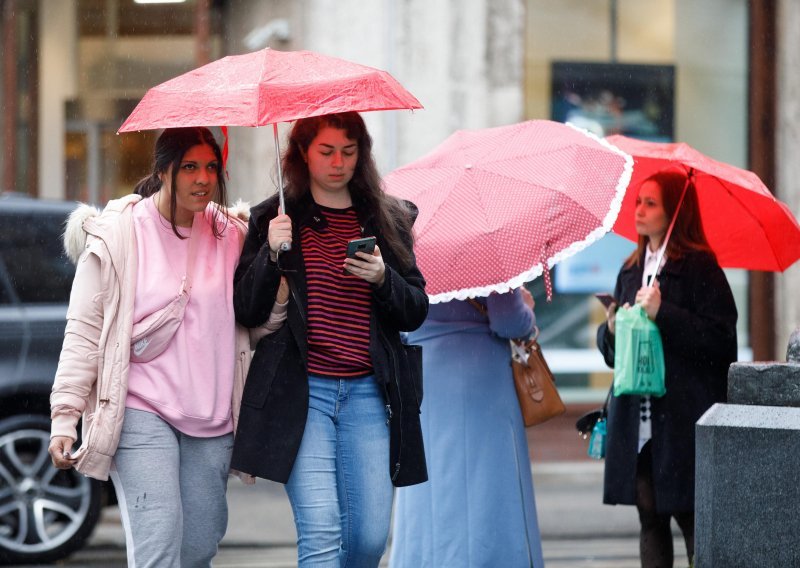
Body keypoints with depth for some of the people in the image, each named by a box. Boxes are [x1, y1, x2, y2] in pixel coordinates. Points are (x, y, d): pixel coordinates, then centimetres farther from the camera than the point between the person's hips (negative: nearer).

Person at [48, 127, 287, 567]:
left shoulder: (230, 235, 10)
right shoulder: (117, 234, -1)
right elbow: (83, 331, -1)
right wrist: (64, 416, -8)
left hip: (211, 418, 4)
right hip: (141, 412, -4)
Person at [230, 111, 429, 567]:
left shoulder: (390, 220, 12)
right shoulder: (274, 218, 6)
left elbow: (416, 314, 9)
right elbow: (247, 312, 2)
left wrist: (383, 279, -10)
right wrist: (272, 254, -14)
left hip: (369, 393, 2)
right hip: (301, 392, -2)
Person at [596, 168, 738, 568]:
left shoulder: (699, 266, -5)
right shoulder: (631, 271, 16)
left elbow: (720, 340, -14)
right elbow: (611, 351, 22)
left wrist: (663, 313, -17)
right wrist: (611, 330, 0)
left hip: (684, 417, -7)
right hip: (637, 419, 7)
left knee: (690, 517, -7)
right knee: (650, 518, 7)